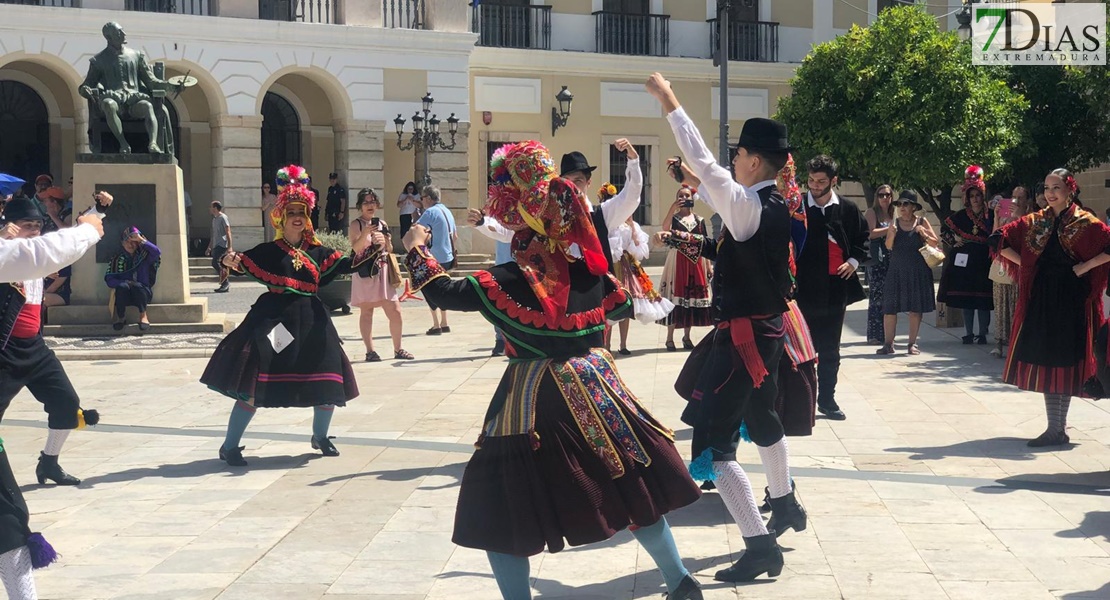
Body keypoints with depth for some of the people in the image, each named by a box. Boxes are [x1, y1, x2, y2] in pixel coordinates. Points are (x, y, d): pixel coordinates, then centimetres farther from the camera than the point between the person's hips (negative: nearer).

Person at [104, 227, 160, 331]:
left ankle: (143, 316, -17)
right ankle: (121, 318, -18)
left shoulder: (144, 257, 8)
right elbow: (109, 280, -1)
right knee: (122, 286, -33)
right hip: (124, 295, 1)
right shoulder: (116, 259, 10)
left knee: (137, 285, -34)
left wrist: (141, 239, -14)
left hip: (143, 293, -1)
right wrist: (123, 283, -19)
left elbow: (157, 252, -15)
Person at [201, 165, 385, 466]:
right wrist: (232, 262, -27)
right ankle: (229, 446, 1)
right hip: (272, 319, -4)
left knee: (327, 382, 8)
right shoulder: (268, 251, -1)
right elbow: (241, 266, -6)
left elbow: (344, 265, 3)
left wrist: (363, 248, -11)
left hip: (310, 321, 4)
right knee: (254, 384, -9)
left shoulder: (317, 252, 8)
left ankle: (320, 436, 34)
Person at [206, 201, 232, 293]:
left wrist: (229, 247, -18)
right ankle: (224, 285, 7)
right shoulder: (214, 219, 20)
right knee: (219, 265, 5)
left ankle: (225, 283, -12)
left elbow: (228, 232, -12)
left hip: (222, 245, -9)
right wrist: (209, 247, 26)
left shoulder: (223, 217, -7)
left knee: (215, 263, -21)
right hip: (215, 246, 9)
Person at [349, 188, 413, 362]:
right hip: (365, 272, -5)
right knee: (366, 313, -2)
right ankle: (370, 351, 2)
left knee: (395, 312, 1)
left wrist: (387, 240, -2)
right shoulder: (356, 224, 1)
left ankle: (398, 349, 12)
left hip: (383, 271, 5)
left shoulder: (382, 223, 16)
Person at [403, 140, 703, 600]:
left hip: (532, 397, -5)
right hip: (595, 387, 5)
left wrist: (417, 248, 9)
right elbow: (620, 306, 17)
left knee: (505, 509, 5)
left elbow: (441, 290, -7)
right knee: (632, 487, 18)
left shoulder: (507, 282, -14)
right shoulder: (589, 267, 0)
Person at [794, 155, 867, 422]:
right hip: (805, 289, -3)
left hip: (836, 289, 3)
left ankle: (827, 399, 22)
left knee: (830, 349, 12)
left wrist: (854, 261, 3)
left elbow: (863, 236, 16)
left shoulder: (847, 209, 3)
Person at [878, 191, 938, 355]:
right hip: (897, 270, 1)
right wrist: (891, 234, -19)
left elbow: (935, 243, 3)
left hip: (918, 270, -1)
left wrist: (924, 234, -14)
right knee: (890, 307, -3)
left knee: (915, 308, 2)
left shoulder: (921, 222, 3)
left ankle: (912, 343, 10)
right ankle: (888, 343, 2)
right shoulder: (895, 223, 6)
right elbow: (888, 246, -1)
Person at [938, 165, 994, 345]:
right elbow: (944, 231, 18)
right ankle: (969, 334, 11)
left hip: (984, 263, -2)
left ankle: (982, 334, 6)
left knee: (983, 300, -2)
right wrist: (954, 240, 5)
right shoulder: (960, 216, 7)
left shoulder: (990, 216, 1)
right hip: (964, 262, 2)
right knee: (966, 299, 4)